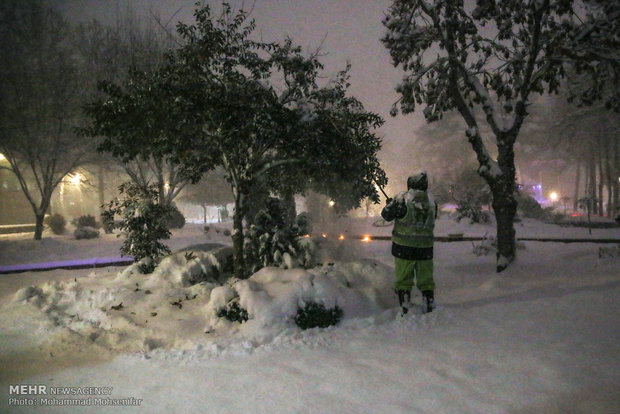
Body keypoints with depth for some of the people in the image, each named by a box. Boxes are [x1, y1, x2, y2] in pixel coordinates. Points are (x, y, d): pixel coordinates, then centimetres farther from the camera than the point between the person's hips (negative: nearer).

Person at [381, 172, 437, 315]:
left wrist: (390, 203, 17)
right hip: (425, 248, 3)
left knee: (404, 281, 7)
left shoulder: (402, 198, -12)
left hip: (404, 247, -3)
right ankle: (430, 310, 18)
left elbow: (387, 215, -4)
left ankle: (405, 313, 8)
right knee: (426, 280, 14)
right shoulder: (431, 201, 0)